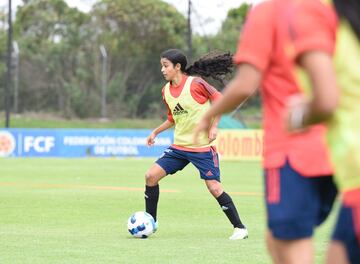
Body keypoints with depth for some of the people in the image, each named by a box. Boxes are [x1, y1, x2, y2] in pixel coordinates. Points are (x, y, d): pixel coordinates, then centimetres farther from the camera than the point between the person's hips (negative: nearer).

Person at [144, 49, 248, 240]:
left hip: (202, 147, -7)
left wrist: (214, 126, -13)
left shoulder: (195, 83, -15)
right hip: (179, 145, 7)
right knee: (151, 175, -3)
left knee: (214, 188, -11)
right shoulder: (166, 91, 6)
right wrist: (156, 132, 15)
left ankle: (240, 228, 2)